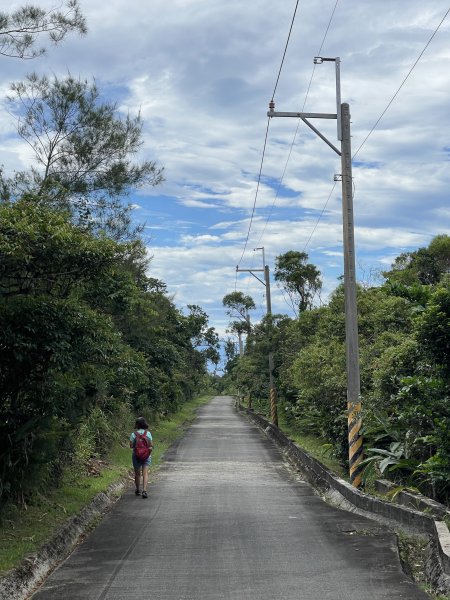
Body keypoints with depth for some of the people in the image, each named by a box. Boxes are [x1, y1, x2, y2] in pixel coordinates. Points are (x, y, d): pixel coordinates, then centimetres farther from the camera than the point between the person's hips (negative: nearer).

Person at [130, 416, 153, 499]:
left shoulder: (134, 434, -8)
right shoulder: (148, 433, -2)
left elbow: (131, 445, -9)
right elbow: (151, 445, -2)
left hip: (136, 455, 0)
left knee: (137, 473, 13)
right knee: (145, 473, -4)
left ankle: (138, 490, 27)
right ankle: (144, 490, -19)